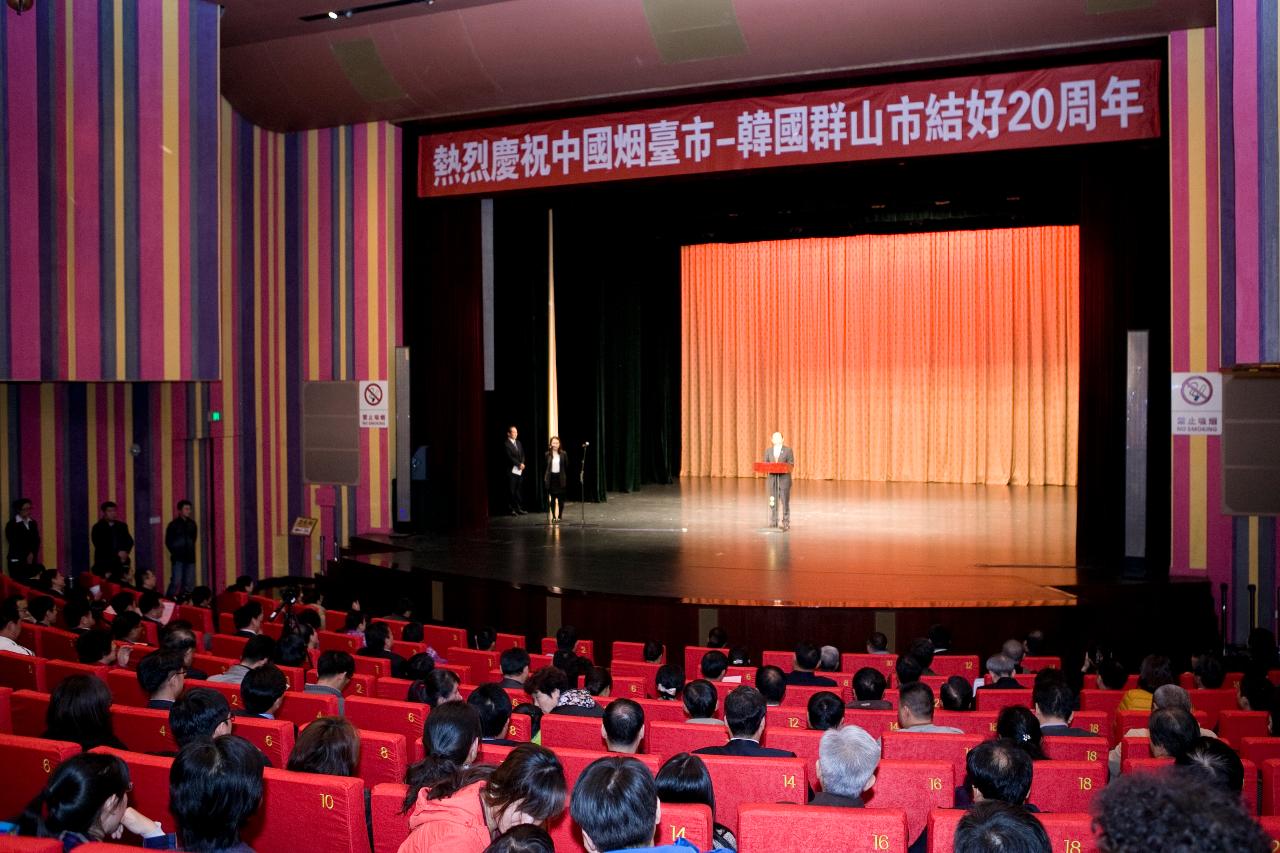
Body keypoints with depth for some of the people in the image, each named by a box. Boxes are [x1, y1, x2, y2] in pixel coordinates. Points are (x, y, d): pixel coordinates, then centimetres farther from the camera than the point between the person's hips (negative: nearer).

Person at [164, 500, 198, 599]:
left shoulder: (192, 523, 9)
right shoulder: (173, 524, -3)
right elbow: (168, 542, 1)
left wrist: (190, 551, 10)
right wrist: (175, 552, 0)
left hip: (190, 558, 4)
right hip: (178, 558, -4)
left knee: (190, 584, 4)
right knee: (176, 582, -11)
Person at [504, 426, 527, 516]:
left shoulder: (518, 443, 16)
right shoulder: (506, 444, -7)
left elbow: (522, 454, 14)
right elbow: (510, 457, -14)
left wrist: (522, 463, -5)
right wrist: (519, 464, -15)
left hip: (519, 470, 7)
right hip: (511, 470, -7)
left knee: (518, 490, 10)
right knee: (511, 491, -3)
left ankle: (518, 508, 14)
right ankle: (512, 509, 2)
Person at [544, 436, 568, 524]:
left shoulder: (563, 454, 1)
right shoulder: (547, 454, 1)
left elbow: (566, 467, 2)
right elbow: (544, 468, 5)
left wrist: (566, 480, -1)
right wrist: (544, 480, 2)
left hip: (560, 479, 0)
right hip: (551, 478, 0)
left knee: (560, 499, 1)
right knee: (552, 499, 4)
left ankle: (559, 516, 10)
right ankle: (554, 517, 10)